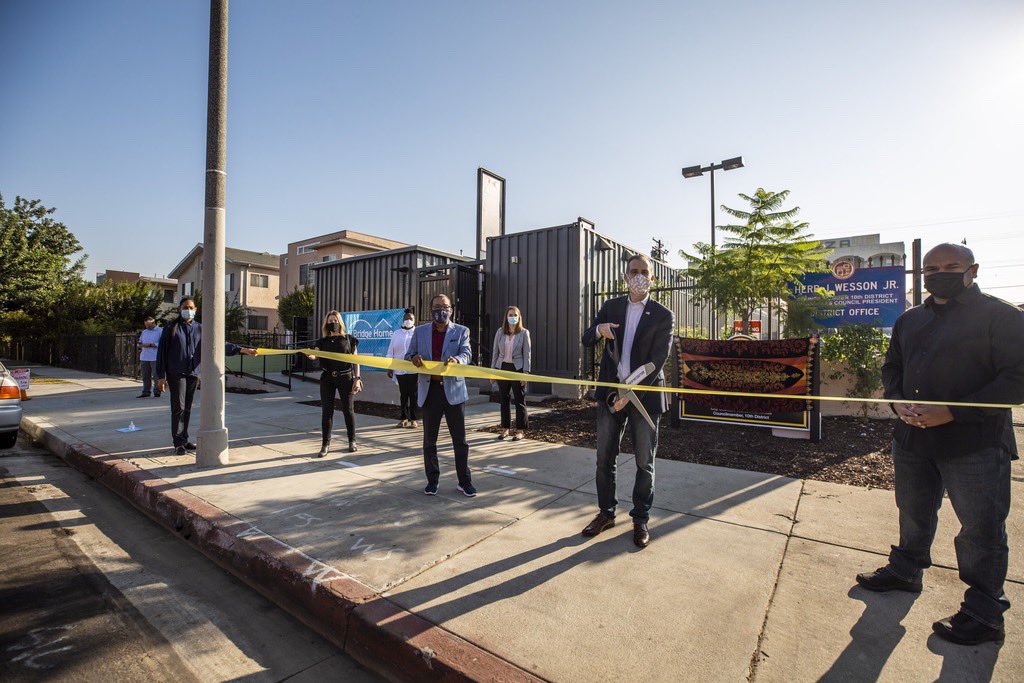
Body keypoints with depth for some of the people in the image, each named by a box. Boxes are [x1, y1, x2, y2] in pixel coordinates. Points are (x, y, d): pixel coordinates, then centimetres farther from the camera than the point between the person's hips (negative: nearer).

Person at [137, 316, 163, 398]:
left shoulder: (160, 331, -1)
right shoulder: (144, 332, 20)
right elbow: (140, 343, 25)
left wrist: (151, 345, -15)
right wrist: (141, 345, 3)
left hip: (155, 358, -6)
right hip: (144, 357, 6)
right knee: (145, 376, 8)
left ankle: (157, 392, 1)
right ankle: (146, 392, 15)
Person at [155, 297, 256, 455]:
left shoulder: (200, 329, 9)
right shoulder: (171, 328, 1)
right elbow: (162, 353, 1)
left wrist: (241, 350, -10)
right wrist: (161, 376, -2)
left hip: (193, 373, 3)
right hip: (176, 374, -3)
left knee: (187, 408, 10)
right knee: (178, 407, -4)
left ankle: (184, 439, 19)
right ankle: (178, 443, 2)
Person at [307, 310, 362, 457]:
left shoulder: (349, 339, 5)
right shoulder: (323, 341, 10)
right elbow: (315, 355, -6)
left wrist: (357, 378, -4)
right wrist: (310, 355, -30)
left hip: (345, 377, -2)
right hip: (327, 379, 2)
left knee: (348, 409, 4)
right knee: (326, 411, 2)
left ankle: (352, 441, 19)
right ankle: (325, 444, 9)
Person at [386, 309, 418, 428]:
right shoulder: (396, 334, 11)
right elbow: (391, 352, 12)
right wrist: (390, 368, 8)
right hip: (399, 369, 3)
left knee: (413, 394, 0)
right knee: (403, 394, 9)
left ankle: (413, 419, 7)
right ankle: (404, 418, 18)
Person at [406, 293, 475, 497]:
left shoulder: (461, 331, 4)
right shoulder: (420, 332, 10)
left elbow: (467, 354, -10)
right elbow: (408, 355, 9)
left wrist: (456, 359, -33)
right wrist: (414, 358, -16)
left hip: (453, 390, -2)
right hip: (429, 391, 2)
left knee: (460, 440, 6)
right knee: (429, 440, 12)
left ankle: (464, 481, 20)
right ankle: (432, 480, 27)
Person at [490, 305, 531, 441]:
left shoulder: (524, 333, -2)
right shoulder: (500, 332, 6)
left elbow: (527, 354, -4)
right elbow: (495, 352, 10)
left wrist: (525, 372, -10)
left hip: (517, 368, -3)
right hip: (502, 368, 3)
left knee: (519, 400, 1)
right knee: (504, 399, 8)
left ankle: (520, 431, 10)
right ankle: (505, 429, 19)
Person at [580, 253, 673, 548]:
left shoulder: (662, 315, -3)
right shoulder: (611, 307, 7)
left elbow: (657, 362, -9)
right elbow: (586, 339, 8)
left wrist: (631, 395, -16)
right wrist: (599, 330, -16)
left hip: (645, 394, -2)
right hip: (610, 392, 3)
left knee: (645, 462, 7)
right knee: (604, 457, 9)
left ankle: (640, 520, 25)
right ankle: (606, 513, 26)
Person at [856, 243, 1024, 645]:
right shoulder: (909, 320, 12)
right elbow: (892, 367, 17)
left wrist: (953, 412, -20)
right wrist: (898, 402, -3)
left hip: (974, 444, -5)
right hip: (913, 438, 6)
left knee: (980, 529, 5)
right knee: (913, 513, 20)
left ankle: (984, 614, 21)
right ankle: (905, 571, 39)